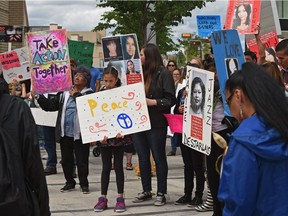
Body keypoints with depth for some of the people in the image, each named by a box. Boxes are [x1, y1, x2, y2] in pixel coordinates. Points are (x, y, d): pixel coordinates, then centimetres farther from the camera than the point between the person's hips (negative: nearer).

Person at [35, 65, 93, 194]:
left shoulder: (89, 94, -3)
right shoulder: (64, 94, 11)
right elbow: (50, 105, 9)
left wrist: (76, 95, -13)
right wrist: (38, 97, -1)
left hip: (80, 134, -5)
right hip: (65, 133, 5)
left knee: (82, 160, 2)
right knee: (66, 159, 13)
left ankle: (84, 184, 16)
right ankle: (69, 182, 27)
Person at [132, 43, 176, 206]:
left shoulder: (164, 74, -8)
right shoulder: (141, 73, 8)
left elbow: (171, 100, -11)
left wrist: (153, 102, -20)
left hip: (156, 124, -6)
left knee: (159, 158, 5)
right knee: (143, 158, 13)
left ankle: (161, 193, 14)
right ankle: (146, 191, 25)